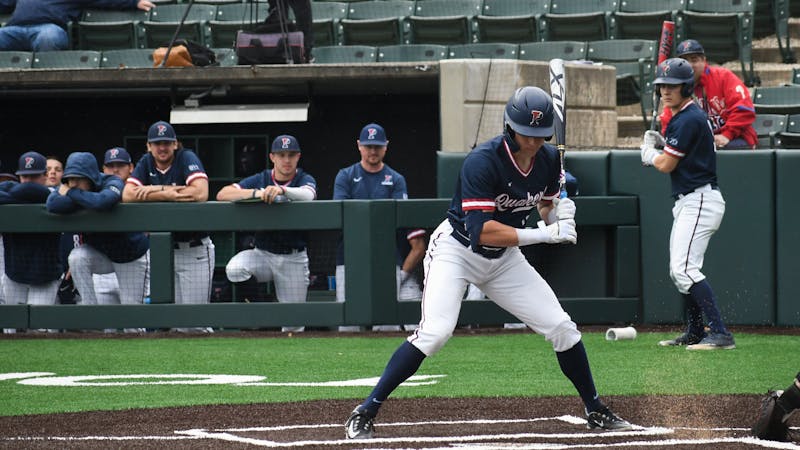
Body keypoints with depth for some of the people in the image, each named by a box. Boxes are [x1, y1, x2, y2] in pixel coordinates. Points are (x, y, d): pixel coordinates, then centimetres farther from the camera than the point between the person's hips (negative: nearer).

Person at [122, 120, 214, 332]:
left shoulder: (187, 159, -7)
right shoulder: (146, 164, 5)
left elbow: (201, 193, -25)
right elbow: (127, 196, -9)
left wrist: (158, 191, -16)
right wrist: (172, 192, -15)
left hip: (194, 250, -4)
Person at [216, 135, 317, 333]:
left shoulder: (304, 180, -2)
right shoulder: (259, 180, 2)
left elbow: (307, 194, -29)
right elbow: (222, 194, -11)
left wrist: (281, 190, -50)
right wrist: (256, 193, -28)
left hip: (294, 259, -1)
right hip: (262, 254, 1)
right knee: (235, 269, -30)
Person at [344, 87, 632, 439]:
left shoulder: (549, 160, -6)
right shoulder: (483, 161, -27)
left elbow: (546, 209, 10)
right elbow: (481, 231, -33)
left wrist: (558, 213, -15)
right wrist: (542, 234, -34)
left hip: (503, 259, 6)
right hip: (456, 250, -6)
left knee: (562, 328, 0)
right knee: (435, 331, -25)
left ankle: (596, 411, 20)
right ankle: (363, 415, -18)